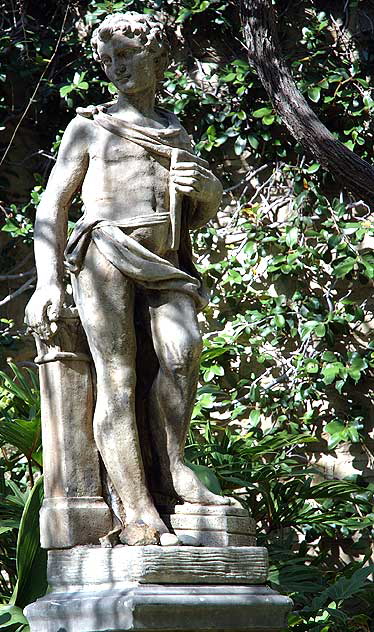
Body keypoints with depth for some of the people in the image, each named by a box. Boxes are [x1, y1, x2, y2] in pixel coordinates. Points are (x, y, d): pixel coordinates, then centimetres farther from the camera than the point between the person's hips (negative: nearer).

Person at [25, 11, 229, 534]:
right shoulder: (89, 127, 17)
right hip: (106, 251, -3)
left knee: (183, 350, -25)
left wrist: (205, 187, 4)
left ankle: (172, 468, -18)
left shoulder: (178, 136, 26)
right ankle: (138, 506, -23)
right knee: (118, 373, -16)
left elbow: (200, 217, 29)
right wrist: (47, 284, -1)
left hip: (163, 263, 3)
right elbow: (52, 207, 12)